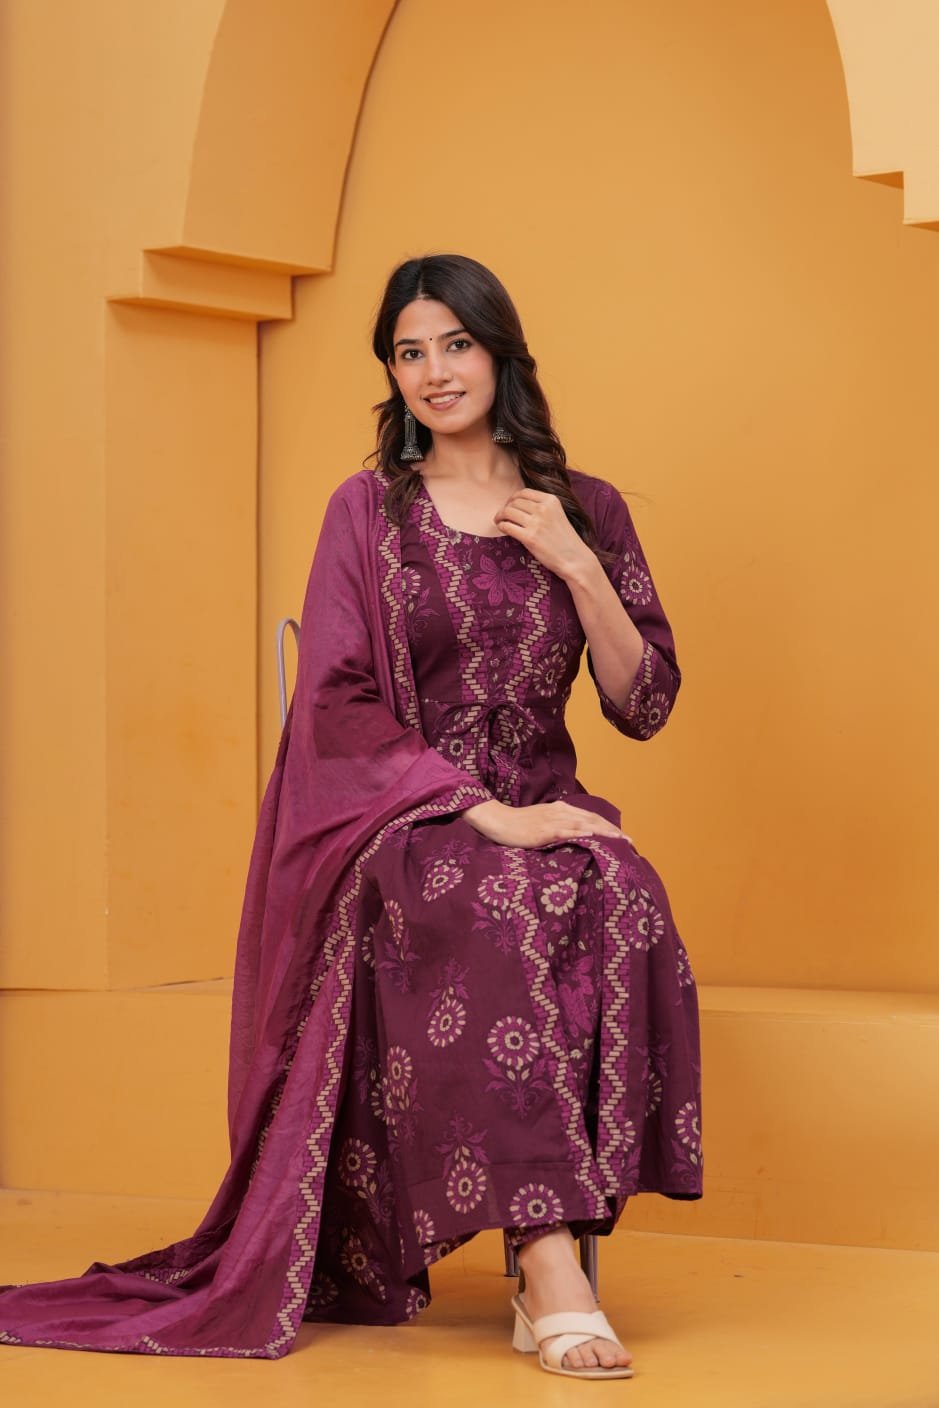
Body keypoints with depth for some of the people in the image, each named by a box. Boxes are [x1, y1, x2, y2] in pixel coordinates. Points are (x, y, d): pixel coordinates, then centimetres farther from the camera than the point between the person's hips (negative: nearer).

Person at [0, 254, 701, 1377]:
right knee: (496, 911, -38)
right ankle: (551, 1272, -42)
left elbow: (644, 707, 8)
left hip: (540, 809, 2)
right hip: (397, 824, -2)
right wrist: (484, 812, -16)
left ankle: (553, 1259, -34)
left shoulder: (585, 511, 12)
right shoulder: (368, 510, 6)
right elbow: (338, 706, -5)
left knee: (621, 902, -34)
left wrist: (579, 569, -6)